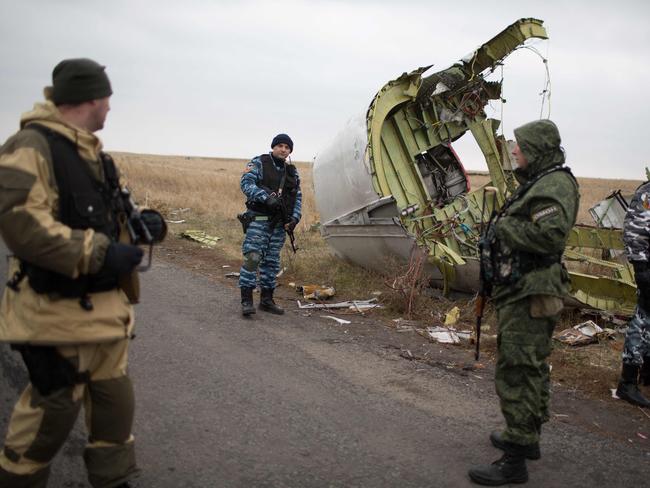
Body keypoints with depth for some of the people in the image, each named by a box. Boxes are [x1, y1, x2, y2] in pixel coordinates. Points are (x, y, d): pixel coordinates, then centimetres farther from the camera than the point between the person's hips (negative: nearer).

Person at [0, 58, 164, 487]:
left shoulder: (92, 151, 14)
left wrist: (139, 225, 10)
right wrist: (98, 253, -29)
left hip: (104, 303, 9)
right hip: (58, 308, -9)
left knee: (114, 396, 16)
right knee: (55, 405, 2)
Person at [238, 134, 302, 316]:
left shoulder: (292, 172, 15)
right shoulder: (259, 163, -1)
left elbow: (298, 197, 16)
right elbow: (246, 183, -14)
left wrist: (295, 218, 0)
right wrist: (266, 197, -27)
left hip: (279, 223, 6)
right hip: (258, 219, -6)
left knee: (272, 261, 10)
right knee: (252, 257, -14)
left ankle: (266, 300, 18)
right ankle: (246, 301, -12)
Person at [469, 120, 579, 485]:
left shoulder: (555, 184, -15)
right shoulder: (537, 183, 17)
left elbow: (552, 234, -27)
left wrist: (504, 226, -17)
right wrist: (502, 227, 8)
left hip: (529, 296, -11)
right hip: (522, 293, 11)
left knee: (517, 372, -8)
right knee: (532, 367, 20)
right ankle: (528, 437, 35)